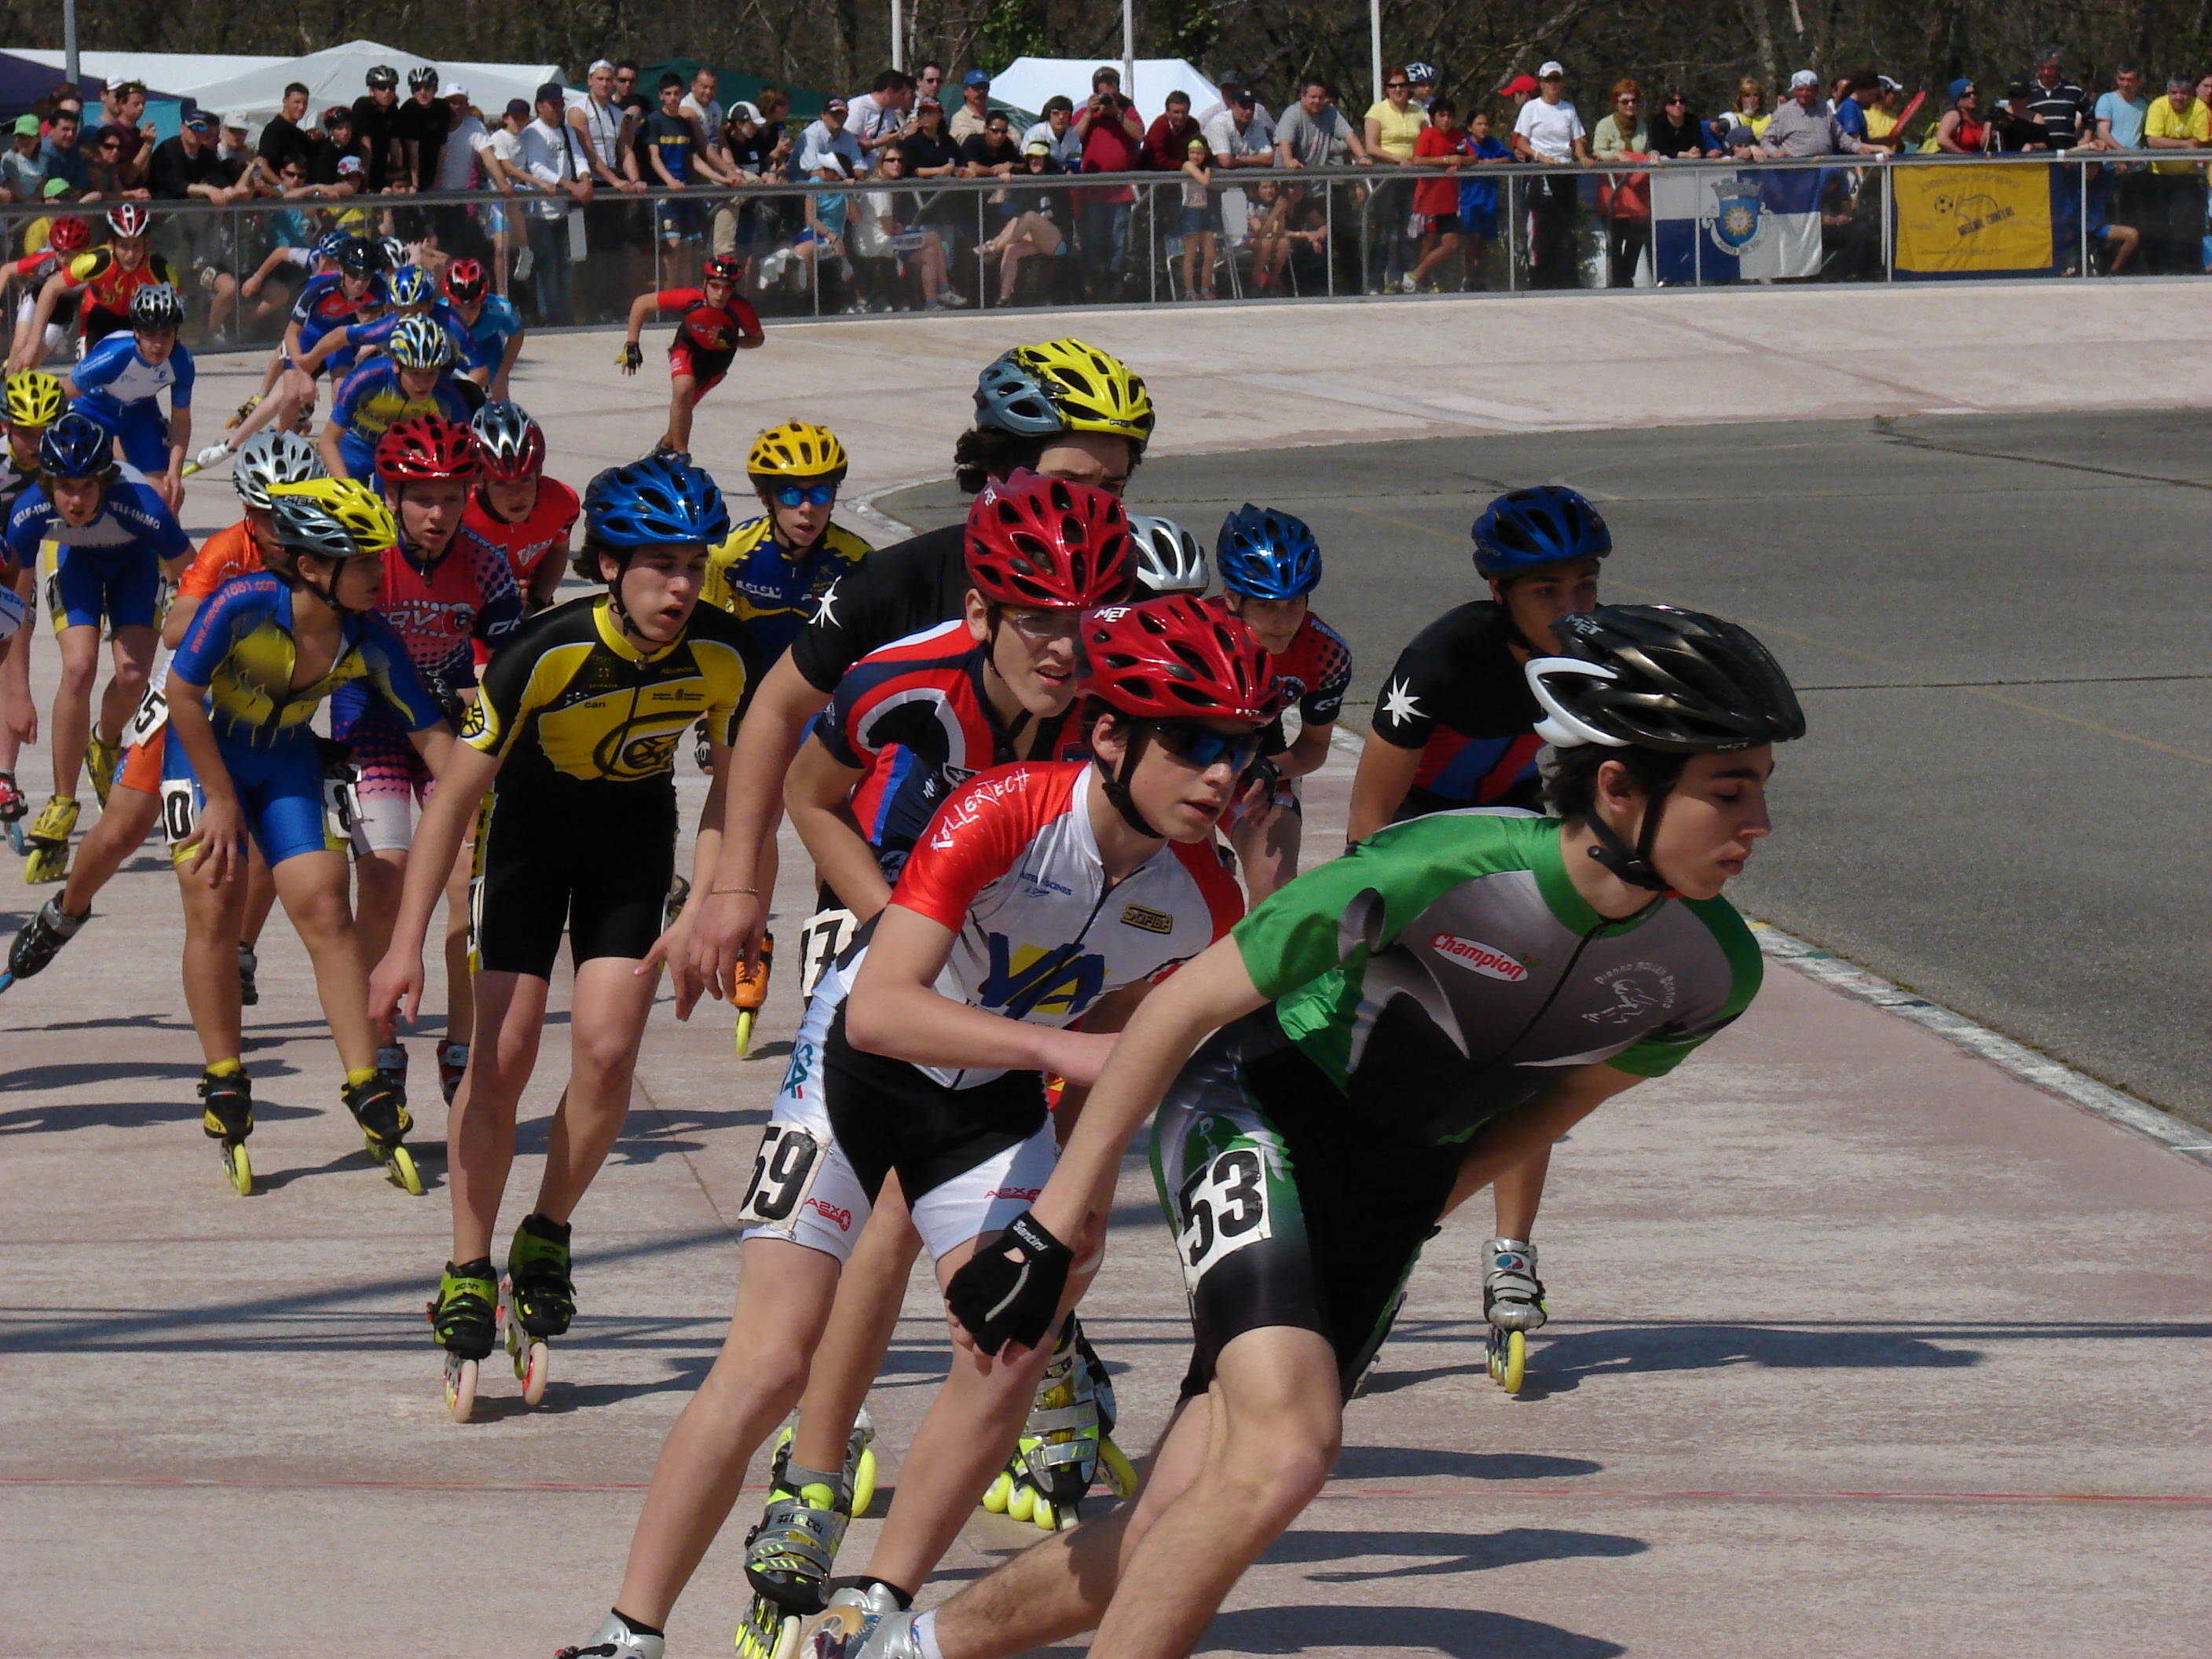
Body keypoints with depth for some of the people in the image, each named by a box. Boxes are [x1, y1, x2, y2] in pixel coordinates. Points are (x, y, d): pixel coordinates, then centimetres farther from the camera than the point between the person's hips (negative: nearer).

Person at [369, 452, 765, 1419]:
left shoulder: (724, 657, -23)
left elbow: (732, 784, -4)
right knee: (501, 1054, -10)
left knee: (605, 1049, -13)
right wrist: (407, 942, -28)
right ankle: (468, 1277, 3)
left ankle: (546, 1240, 9)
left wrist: (702, 908, -13)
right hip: (534, 824, -2)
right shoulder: (548, 652, -31)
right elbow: (457, 793, -25)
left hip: (634, 838, 2)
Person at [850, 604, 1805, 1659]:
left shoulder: (1713, 971, -15)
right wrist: (1052, 1232, -16)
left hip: (1395, 1177, 5)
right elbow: (1181, 1009, -20)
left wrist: (1415, 1210, 10)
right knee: (1285, 1451, -29)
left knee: (1174, 1540, 2)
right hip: (1258, 1106, -5)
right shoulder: (1442, 870, -31)